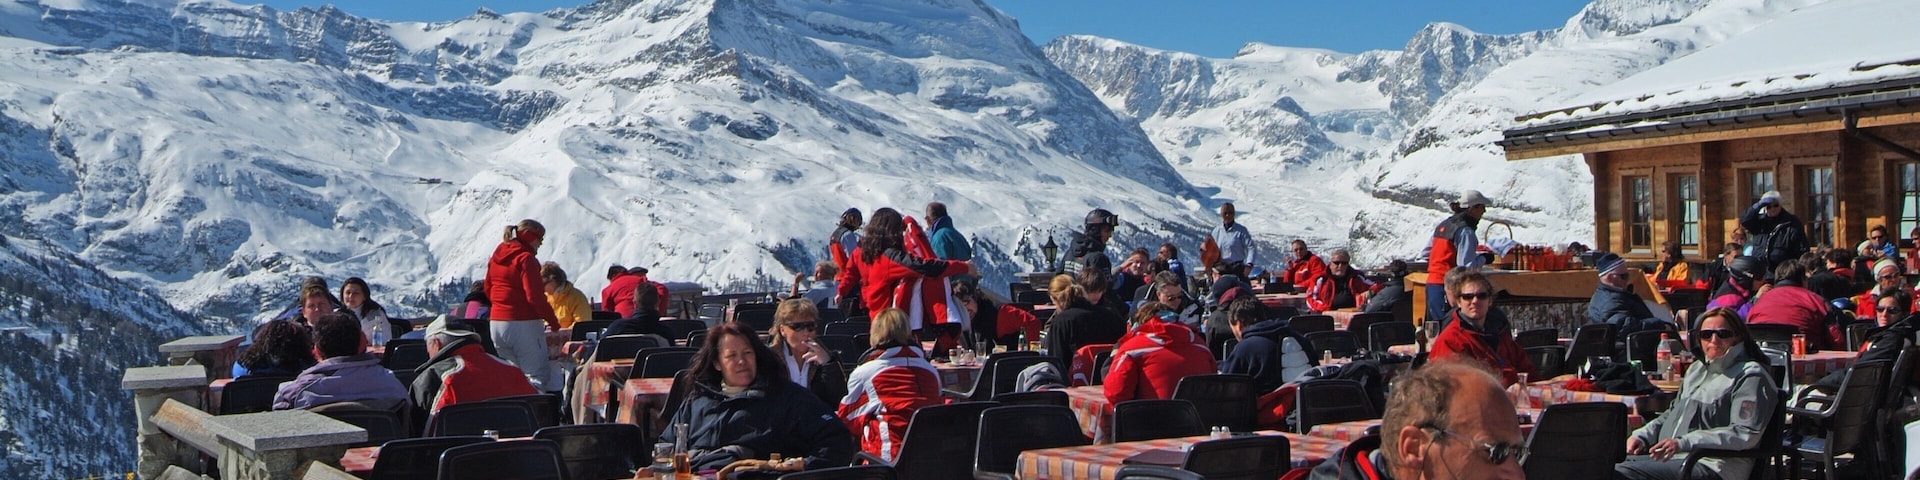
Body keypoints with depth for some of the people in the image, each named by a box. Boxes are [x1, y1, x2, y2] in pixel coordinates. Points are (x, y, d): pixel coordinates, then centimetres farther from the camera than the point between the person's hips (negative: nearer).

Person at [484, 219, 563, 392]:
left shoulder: (497, 256, 13)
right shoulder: (526, 259, -13)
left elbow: (488, 290, 23)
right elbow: (534, 296, -19)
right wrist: (553, 322, -13)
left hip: (496, 324, 8)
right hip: (523, 324, -8)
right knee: (538, 375, -7)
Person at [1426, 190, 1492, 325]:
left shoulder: (1442, 225, 13)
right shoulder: (1466, 232, -12)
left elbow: (1426, 253, 18)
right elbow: (1466, 266, -18)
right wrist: (1483, 259, -3)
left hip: (1431, 284, 8)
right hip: (1450, 287, -8)